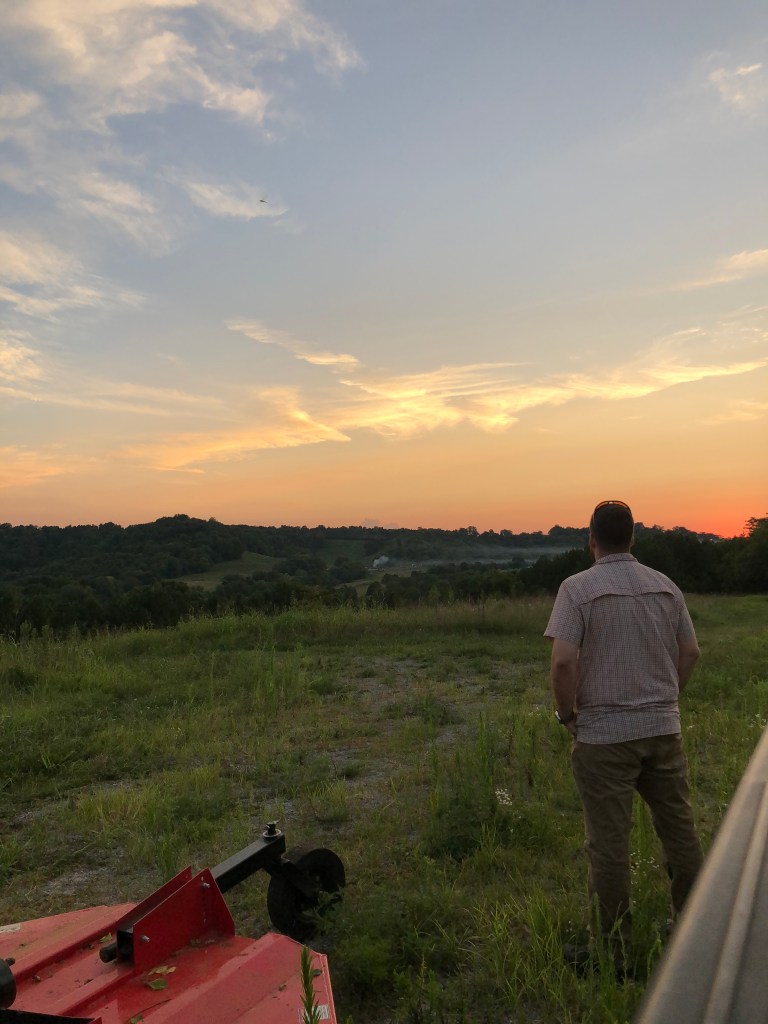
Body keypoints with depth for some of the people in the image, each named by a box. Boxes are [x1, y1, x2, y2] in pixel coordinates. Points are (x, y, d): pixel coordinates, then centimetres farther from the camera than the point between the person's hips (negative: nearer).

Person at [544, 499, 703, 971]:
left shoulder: (578, 588, -12)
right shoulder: (665, 586, 4)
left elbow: (564, 662, -20)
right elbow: (691, 652, 9)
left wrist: (568, 715, -5)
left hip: (604, 734, -5)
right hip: (664, 728, 5)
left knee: (610, 843, 5)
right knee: (680, 830, 18)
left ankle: (614, 948, 17)